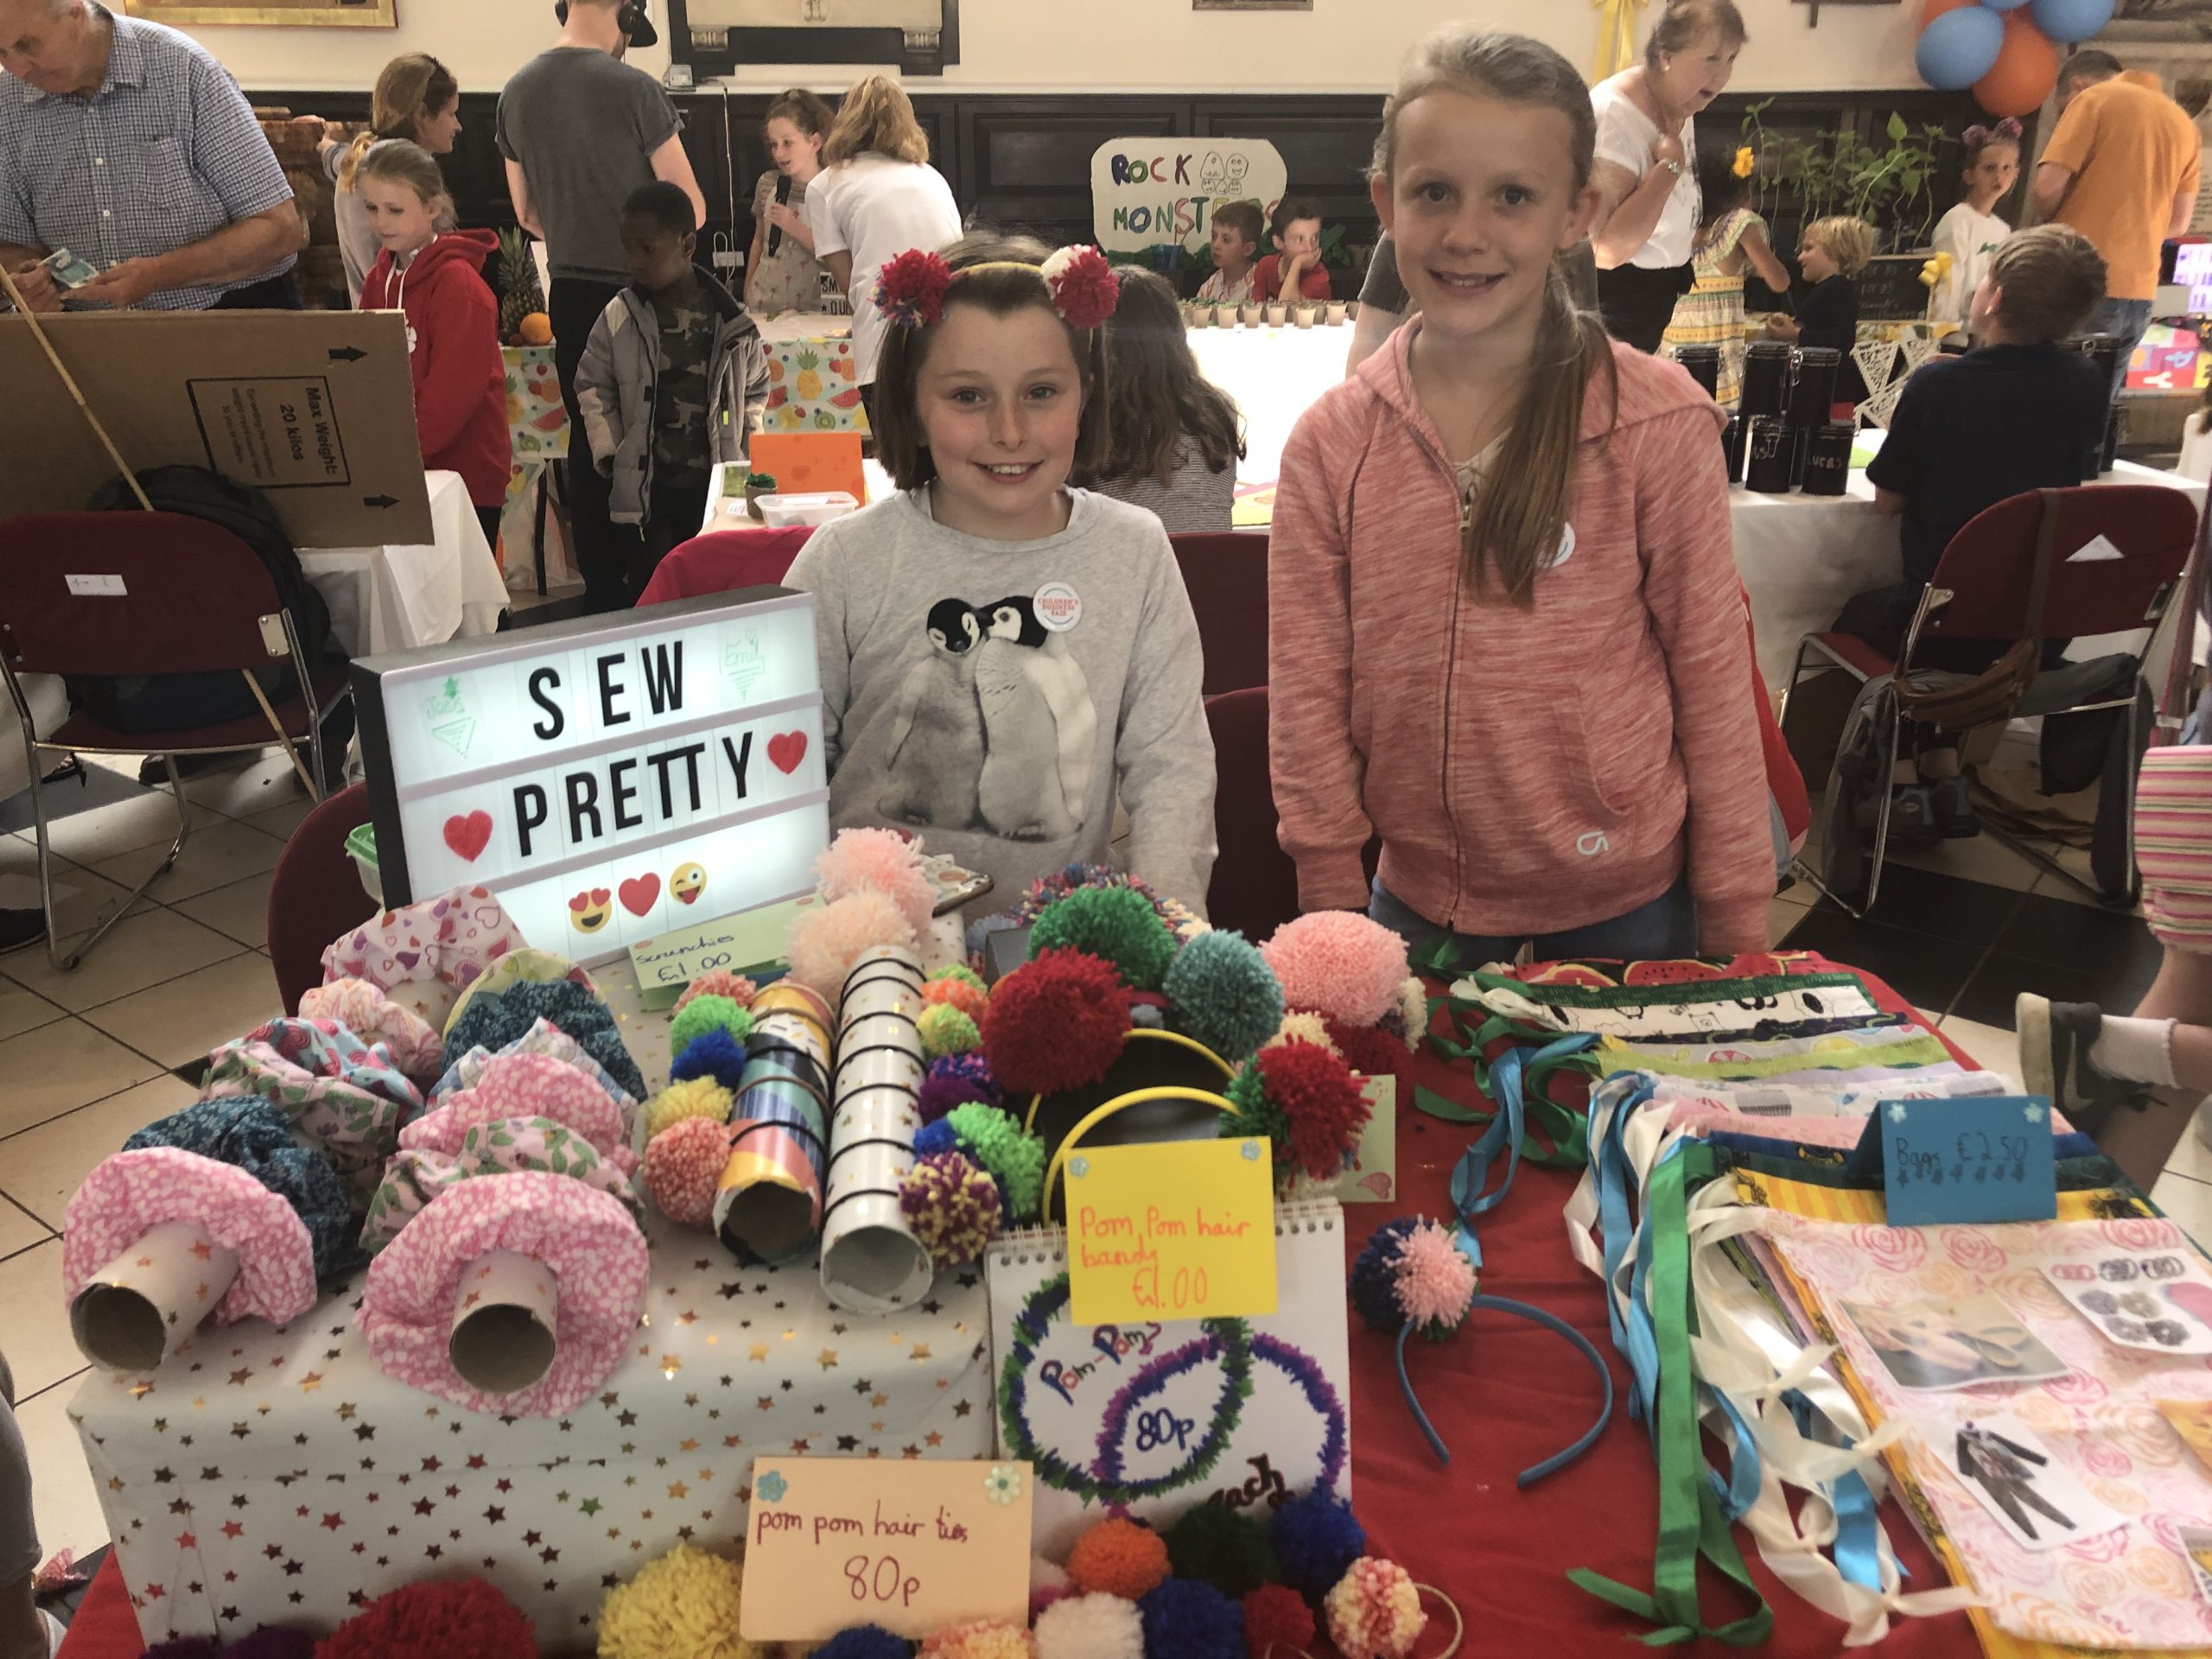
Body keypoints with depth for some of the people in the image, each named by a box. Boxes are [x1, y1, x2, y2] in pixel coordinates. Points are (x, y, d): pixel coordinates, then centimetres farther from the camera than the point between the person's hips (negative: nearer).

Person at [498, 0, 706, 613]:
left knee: (589, 441, 11)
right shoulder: (633, 88, -14)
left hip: (569, 292, 5)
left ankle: (603, 590, 17)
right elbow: (691, 209, -10)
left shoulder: (517, 92, 5)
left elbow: (527, 213, 13)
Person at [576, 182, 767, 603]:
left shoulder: (732, 320, -3)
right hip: (644, 488, 0)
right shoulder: (619, 318, -2)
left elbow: (756, 388, 11)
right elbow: (592, 387, 8)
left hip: (717, 485, 0)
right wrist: (609, 456, 2)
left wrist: (741, 449, 5)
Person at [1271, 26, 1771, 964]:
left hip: (1625, 907, -1)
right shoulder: (1332, 443, -5)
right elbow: (1307, 694, -2)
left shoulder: (1658, 423, -10)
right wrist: (1332, 906, -3)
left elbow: (1713, 678, -5)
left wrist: (1738, 927, -2)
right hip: (1418, 901, 2)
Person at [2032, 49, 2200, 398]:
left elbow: (2047, 189, -10)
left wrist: (2053, 225, 10)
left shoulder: (2093, 99, -1)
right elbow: (2178, 222, 17)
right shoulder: (2183, 123, 18)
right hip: (2139, 292, 6)